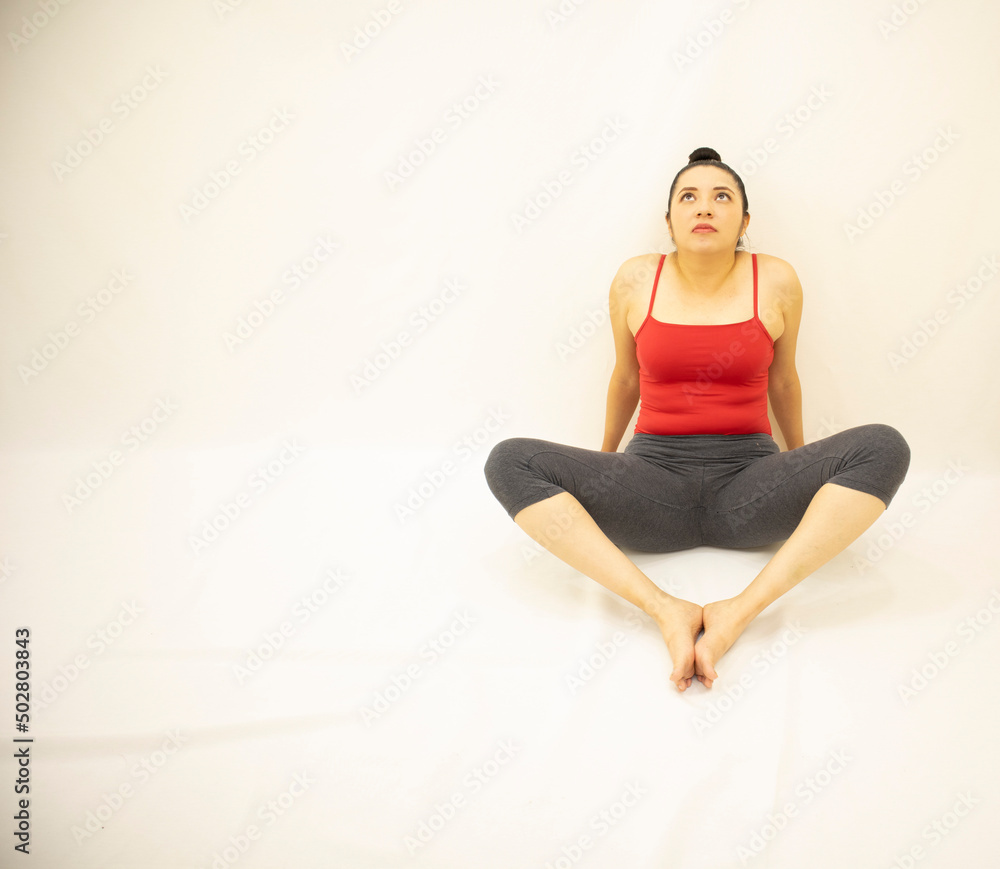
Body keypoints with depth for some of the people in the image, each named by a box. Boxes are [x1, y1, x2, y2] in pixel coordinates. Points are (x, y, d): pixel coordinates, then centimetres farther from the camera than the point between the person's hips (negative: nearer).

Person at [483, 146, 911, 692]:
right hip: (654, 476, 0)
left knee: (884, 447, -26)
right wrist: (606, 458, 29)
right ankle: (664, 608, -35)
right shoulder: (636, 281, 2)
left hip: (748, 485, 0)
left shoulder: (776, 283, 1)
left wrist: (801, 465, 27)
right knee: (510, 462, -24)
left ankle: (740, 610, -33)